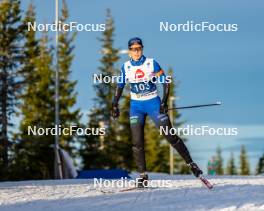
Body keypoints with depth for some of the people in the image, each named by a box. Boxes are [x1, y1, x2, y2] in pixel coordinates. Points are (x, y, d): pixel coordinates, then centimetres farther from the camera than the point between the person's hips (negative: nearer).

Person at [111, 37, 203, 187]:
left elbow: (165, 82, -4)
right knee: (137, 142, -6)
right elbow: (120, 87, 14)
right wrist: (115, 105, 7)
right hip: (136, 106, 2)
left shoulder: (151, 63, -7)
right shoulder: (126, 67, 1)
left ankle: (190, 163, 2)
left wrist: (164, 102, -13)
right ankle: (143, 175, 1)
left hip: (153, 103, -2)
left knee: (170, 136, -7)